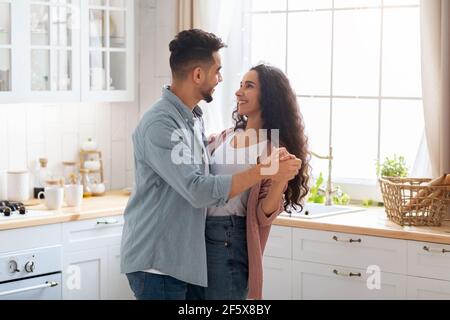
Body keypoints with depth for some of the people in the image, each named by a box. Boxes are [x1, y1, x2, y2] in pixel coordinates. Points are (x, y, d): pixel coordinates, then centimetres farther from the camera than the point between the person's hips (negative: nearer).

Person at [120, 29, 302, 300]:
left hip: (186, 258, 9)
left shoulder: (194, 118, 11)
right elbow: (199, 190, -26)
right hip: (157, 264, -9)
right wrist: (264, 171, -24)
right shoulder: (159, 125, -20)